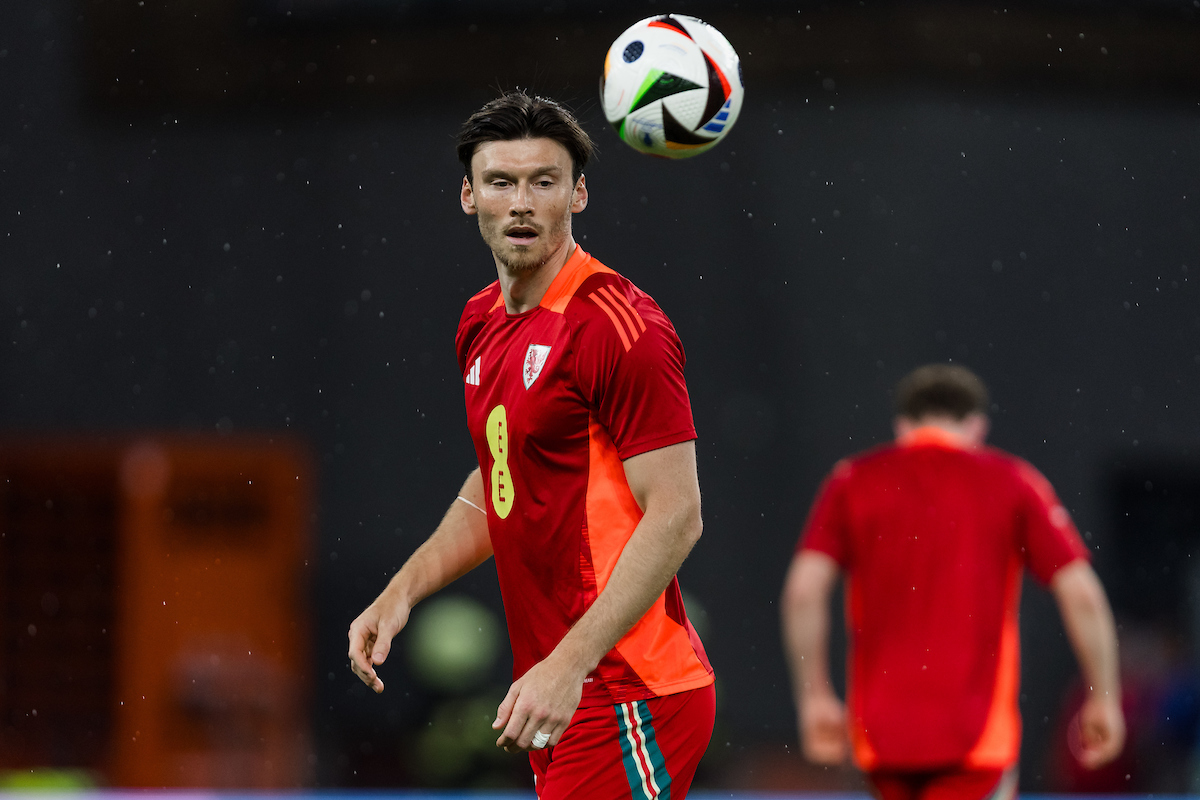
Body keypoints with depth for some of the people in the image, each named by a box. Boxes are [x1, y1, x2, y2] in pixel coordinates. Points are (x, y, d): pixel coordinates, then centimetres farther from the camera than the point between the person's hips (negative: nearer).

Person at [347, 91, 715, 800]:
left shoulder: (620, 327, -14)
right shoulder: (482, 323, 12)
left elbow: (675, 516, -18)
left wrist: (568, 667, -24)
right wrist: (402, 591, 13)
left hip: (628, 700, -8)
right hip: (556, 692, 8)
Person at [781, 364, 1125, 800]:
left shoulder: (852, 481, 7)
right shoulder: (1013, 481, 4)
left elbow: (803, 589, -3)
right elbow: (1081, 595, -2)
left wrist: (814, 697, 3)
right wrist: (1104, 697, 7)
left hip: (882, 730, 3)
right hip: (976, 731, -3)